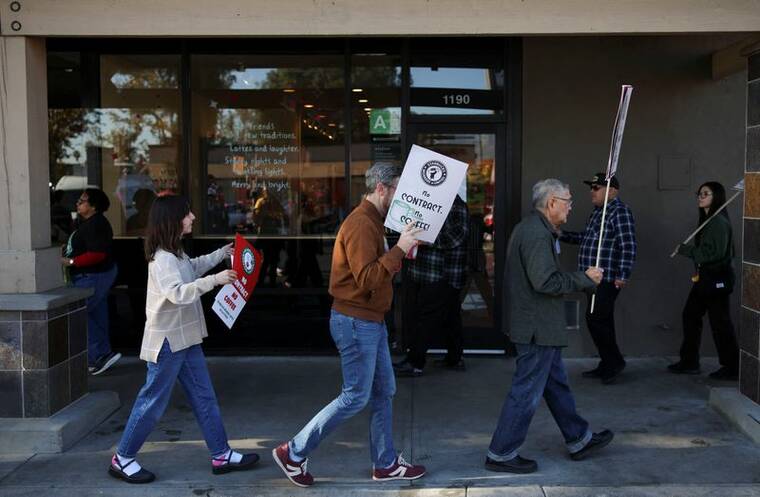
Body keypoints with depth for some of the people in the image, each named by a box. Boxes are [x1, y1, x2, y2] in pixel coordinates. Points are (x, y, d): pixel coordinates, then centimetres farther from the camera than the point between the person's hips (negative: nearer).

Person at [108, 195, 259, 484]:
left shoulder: (175, 253, 10)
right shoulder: (162, 259, -21)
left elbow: (193, 268, 32)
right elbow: (178, 293, -35)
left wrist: (222, 254, 28)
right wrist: (215, 280, -37)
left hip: (185, 339, 10)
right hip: (167, 341, -10)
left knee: (204, 397, 11)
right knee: (153, 402, 1)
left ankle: (221, 455, 18)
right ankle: (122, 459, 15)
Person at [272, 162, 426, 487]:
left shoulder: (372, 222, 14)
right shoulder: (360, 224, -20)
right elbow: (367, 279, -27)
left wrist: (403, 251, 3)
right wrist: (398, 249, -25)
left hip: (371, 321, 10)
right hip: (356, 322, -10)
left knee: (384, 392, 15)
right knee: (356, 397, -3)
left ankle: (385, 464, 25)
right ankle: (293, 453, 7)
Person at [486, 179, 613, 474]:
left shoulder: (532, 229, 14)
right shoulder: (537, 234, -20)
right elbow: (546, 282, -26)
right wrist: (585, 279, -15)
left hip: (539, 325, 11)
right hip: (538, 328, -11)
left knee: (557, 384, 20)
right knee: (527, 392, -2)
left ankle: (579, 440, 34)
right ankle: (501, 454, 6)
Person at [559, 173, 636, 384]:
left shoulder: (620, 212, -12)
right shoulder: (597, 212, 17)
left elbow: (628, 246, -19)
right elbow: (587, 238, 28)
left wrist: (622, 275, -24)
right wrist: (561, 235, 20)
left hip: (607, 278, -10)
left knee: (595, 319, -10)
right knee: (602, 321, 13)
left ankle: (614, 361, 3)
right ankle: (607, 365, 21)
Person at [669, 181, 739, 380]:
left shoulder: (719, 222, -16)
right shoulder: (707, 220, 13)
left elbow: (714, 252, -23)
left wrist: (685, 249, -16)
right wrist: (687, 250, -2)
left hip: (717, 279, -10)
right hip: (705, 277, 10)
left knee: (720, 322, -1)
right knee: (690, 315, 13)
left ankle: (731, 367, 10)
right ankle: (689, 362, 22)